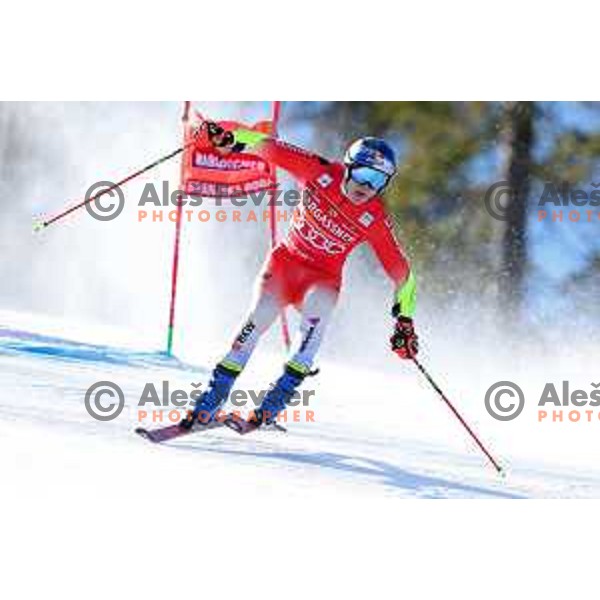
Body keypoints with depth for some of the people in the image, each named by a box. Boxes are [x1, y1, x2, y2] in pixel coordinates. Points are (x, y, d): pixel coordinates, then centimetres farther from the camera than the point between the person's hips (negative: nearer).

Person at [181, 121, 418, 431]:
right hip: (286, 259, 1)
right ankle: (215, 395, -18)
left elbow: (402, 273, -8)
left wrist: (404, 320, -13)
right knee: (261, 315, -23)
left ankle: (281, 392, -31)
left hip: (323, 277, -1)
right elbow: (271, 148, -7)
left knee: (317, 309, -34)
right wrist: (232, 139, -20)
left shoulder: (374, 220, -14)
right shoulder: (321, 172, -13)